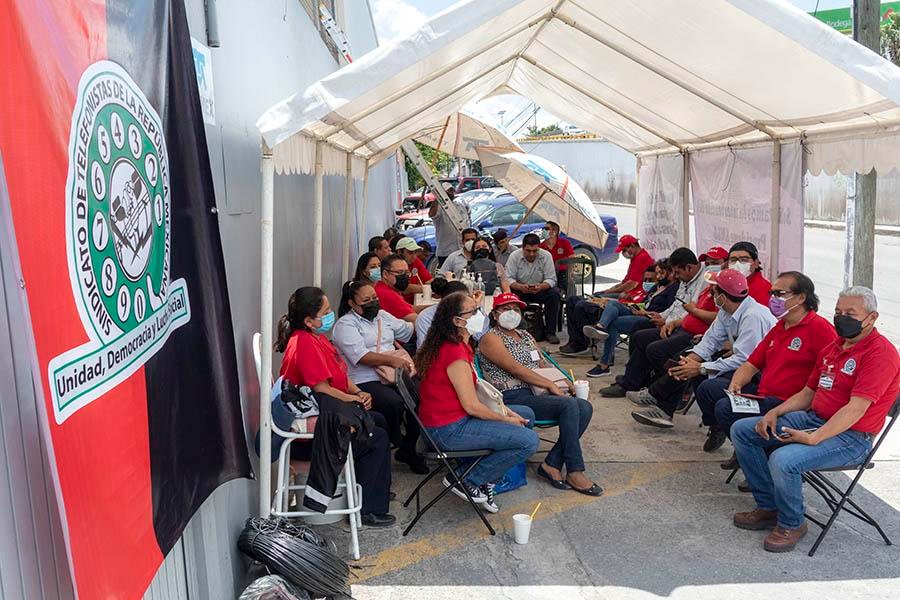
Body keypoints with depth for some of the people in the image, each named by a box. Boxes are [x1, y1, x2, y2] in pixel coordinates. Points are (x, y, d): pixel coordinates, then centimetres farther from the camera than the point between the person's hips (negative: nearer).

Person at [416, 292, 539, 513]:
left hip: (455, 418, 11)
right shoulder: (455, 354, -23)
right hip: (448, 430, -11)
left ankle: (485, 478, 13)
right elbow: (471, 406, -20)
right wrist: (506, 419, -6)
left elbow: (472, 390, 15)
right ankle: (468, 481, -2)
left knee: (526, 414, 17)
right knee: (529, 441, -16)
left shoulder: (457, 345, 10)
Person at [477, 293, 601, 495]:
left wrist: (563, 381, 2)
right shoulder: (490, 338, -3)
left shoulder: (525, 334, 24)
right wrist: (550, 385, -16)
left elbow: (542, 363, 21)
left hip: (536, 392, 8)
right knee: (569, 405, -26)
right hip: (513, 397, -8)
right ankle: (574, 472, -18)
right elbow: (515, 369, -14)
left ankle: (552, 464, -12)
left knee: (584, 408, -14)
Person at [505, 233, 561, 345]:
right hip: (519, 290, -1)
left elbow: (551, 279, -12)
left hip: (540, 290, 1)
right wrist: (520, 287, -36)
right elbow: (509, 279, -14)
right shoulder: (514, 256, -11)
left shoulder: (546, 256, -11)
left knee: (554, 293, -28)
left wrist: (541, 287, -35)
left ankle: (550, 332, -18)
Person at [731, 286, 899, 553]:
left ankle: (792, 524, -4)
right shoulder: (832, 348, 15)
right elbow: (807, 393, 19)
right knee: (742, 430, 1)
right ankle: (768, 507, 7)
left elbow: (856, 409, -23)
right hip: (812, 419, 9)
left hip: (851, 437, -9)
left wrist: (813, 438, -28)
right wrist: (774, 412, 2)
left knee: (783, 459, -33)